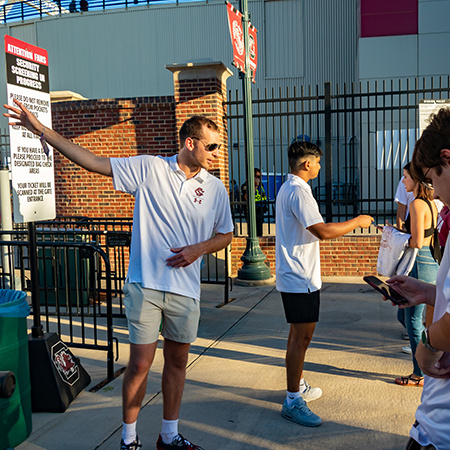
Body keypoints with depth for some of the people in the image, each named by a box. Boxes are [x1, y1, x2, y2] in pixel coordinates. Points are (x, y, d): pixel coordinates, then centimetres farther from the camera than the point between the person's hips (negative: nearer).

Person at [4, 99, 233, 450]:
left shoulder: (216, 188, 5)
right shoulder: (149, 168, -3)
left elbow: (225, 235, 15)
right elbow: (94, 162, -2)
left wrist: (198, 249, -6)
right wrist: (41, 129, -4)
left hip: (186, 289, 3)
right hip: (145, 286, -3)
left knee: (177, 361, 12)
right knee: (140, 363, 1)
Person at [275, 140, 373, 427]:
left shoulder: (288, 188, 16)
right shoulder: (298, 191, -19)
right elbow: (322, 232, -25)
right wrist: (357, 222, -14)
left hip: (295, 275, 11)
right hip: (300, 277, -11)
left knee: (299, 334, 20)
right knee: (302, 336, -6)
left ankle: (299, 386, 33)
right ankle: (293, 402, 1)